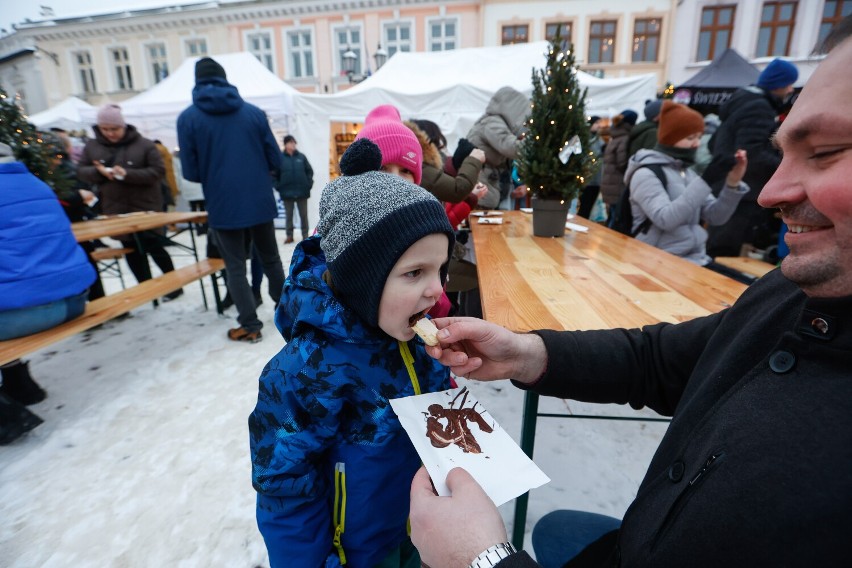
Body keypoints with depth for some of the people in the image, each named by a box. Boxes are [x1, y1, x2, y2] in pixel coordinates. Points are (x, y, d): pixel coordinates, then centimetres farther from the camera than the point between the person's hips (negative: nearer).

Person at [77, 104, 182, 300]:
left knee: (152, 246, -6)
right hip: (115, 209, 5)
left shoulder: (144, 144, -6)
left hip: (145, 206, -5)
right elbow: (81, 171, 8)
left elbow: (158, 171, -12)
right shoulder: (92, 146, 8)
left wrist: (128, 174, -23)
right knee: (131, 249, 9)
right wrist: (99, 172, -14)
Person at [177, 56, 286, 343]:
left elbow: (191, 172, -4)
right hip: (261, 202, 2)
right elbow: (275, 160, 1)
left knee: (235, 268, 9)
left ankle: (250, 326, 12)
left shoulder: (188, 118, -3)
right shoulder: (254, 112, 2)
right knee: (271, 259, 18)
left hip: (223, 207, -2)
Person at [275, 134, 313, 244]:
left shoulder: (301, 156, 3)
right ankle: (289, 235, 17)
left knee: (303, 215, 7)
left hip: (302, 191, 1)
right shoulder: (280, 157, -2)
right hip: (287, 192, -1)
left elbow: (309, 171, 7)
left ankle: (305, 235, 15)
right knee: (289, 215, 8)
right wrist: (278, 186, -6)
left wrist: (309, 184, -2)